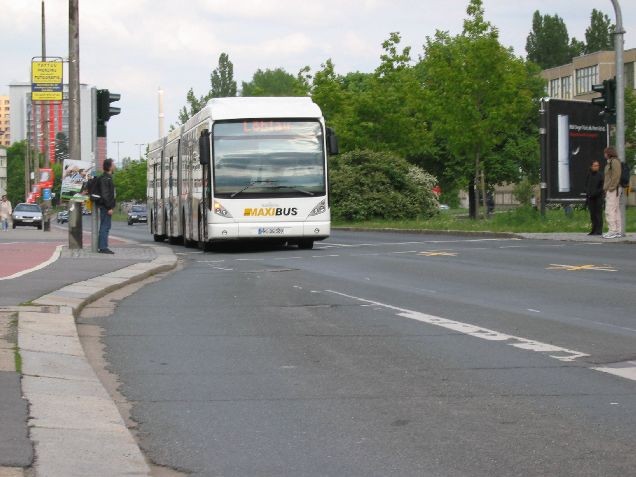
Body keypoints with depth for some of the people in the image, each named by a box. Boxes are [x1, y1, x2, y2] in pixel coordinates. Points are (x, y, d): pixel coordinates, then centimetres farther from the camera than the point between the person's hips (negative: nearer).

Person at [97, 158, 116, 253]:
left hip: (105, 206, 10)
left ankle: (101, 247, 15)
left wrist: (111, 206, 21)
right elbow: (105, 194, -20)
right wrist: (109, 207, -22)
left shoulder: (108, 178, 17)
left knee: (104, 227, 12)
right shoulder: (105, 178, -15)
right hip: (105, 206, -10)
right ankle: (103, 247, -9)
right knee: (105, 227, -9)